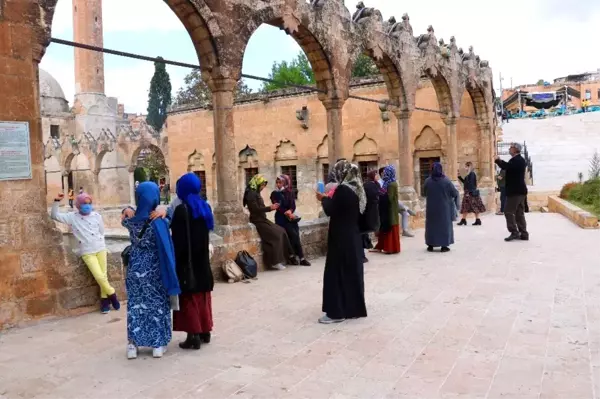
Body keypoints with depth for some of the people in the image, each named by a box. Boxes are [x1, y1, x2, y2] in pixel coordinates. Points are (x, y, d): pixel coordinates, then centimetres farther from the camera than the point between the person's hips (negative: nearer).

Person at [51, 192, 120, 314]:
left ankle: (105, 300, 13)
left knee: (103, 275, 0)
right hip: (87, 252, -2)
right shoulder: (72, 217, 0)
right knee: (99, 276, -10)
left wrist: (100, 244, 9)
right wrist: (57, 201, -12)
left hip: (101, 248, 2)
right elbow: (54, 216, -3)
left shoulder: (97, 216, 4)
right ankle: (112, 295, 10)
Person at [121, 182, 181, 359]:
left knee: (135, 305, 12)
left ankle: (133, 345, 16)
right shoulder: (160, 222, -19)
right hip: (155, 270, -3)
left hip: (136, 269, 3)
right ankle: (158, 344, 16)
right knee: (158, 305, 10)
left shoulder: (132, 221, -7)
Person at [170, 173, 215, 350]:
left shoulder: (181, 210, -16)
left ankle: (194, 336, 5)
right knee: (202, 295, 14)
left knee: (189, 298, 2)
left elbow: (177, 240, -16)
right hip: (202, 260, 7)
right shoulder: (205, 207, 4)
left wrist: (175, 261, -10)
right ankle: (205, 331, 22)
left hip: (187, 261, -6)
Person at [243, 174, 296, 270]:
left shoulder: (256, 193, 15)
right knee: (276, 234, -15)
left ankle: (288, 256, 3)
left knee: (281, 231, 0)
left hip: (262, 219, 9)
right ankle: (275, 262, -10)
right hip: (258, 221, -9)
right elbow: (256, 209, -21)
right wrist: (270, 208, -15)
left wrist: (271, 207, 3)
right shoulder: (251, 193, -14)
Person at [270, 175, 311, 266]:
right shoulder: (274, 194, 2)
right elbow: (278, 207, -8)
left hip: (290, 216, 4)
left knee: (296, 233, -17)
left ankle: (296, 256, -13)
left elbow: (293, 206, 2)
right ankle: (300, 257, -12)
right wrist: (287, 213, -20)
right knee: (294, 234, -20)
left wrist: (290, 211, -19)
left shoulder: (290, 193, 11)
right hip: (281, 218, -3)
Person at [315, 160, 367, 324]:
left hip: (341, 239, -9)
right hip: (354, 236, 9)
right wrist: (330, 199, 12)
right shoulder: (357, 188, 8)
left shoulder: (342, 189, -19)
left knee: (337, 272, -1)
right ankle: (354, 308, 23)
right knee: (353, 270, 14)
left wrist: (324, 199, 2)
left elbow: (330, 211, -15)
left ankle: (337, 312, 3)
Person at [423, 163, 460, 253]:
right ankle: (444, 246, 9)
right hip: (444, 207, -2)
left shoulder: (428, 181, -7)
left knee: (431, 225, 12)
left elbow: (424, 193, 7)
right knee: (445, 225, 9)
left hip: (431, 207, 2)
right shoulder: (446, 181, -12)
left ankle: (431, 245, 15)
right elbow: (455, 193, -5)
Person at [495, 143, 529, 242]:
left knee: (508, 211, -7)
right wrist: (500, 161, 9)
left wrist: (497, 160, -11)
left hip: (515, 191, -10)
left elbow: (506, 167, -27)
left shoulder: (516, 160, -16)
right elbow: (509, 167, 21)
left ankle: (514, 232, -8)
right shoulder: (520, 160, 17)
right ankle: (523, 234, 12)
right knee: (519, 213, 10)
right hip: (520, 190, 10)